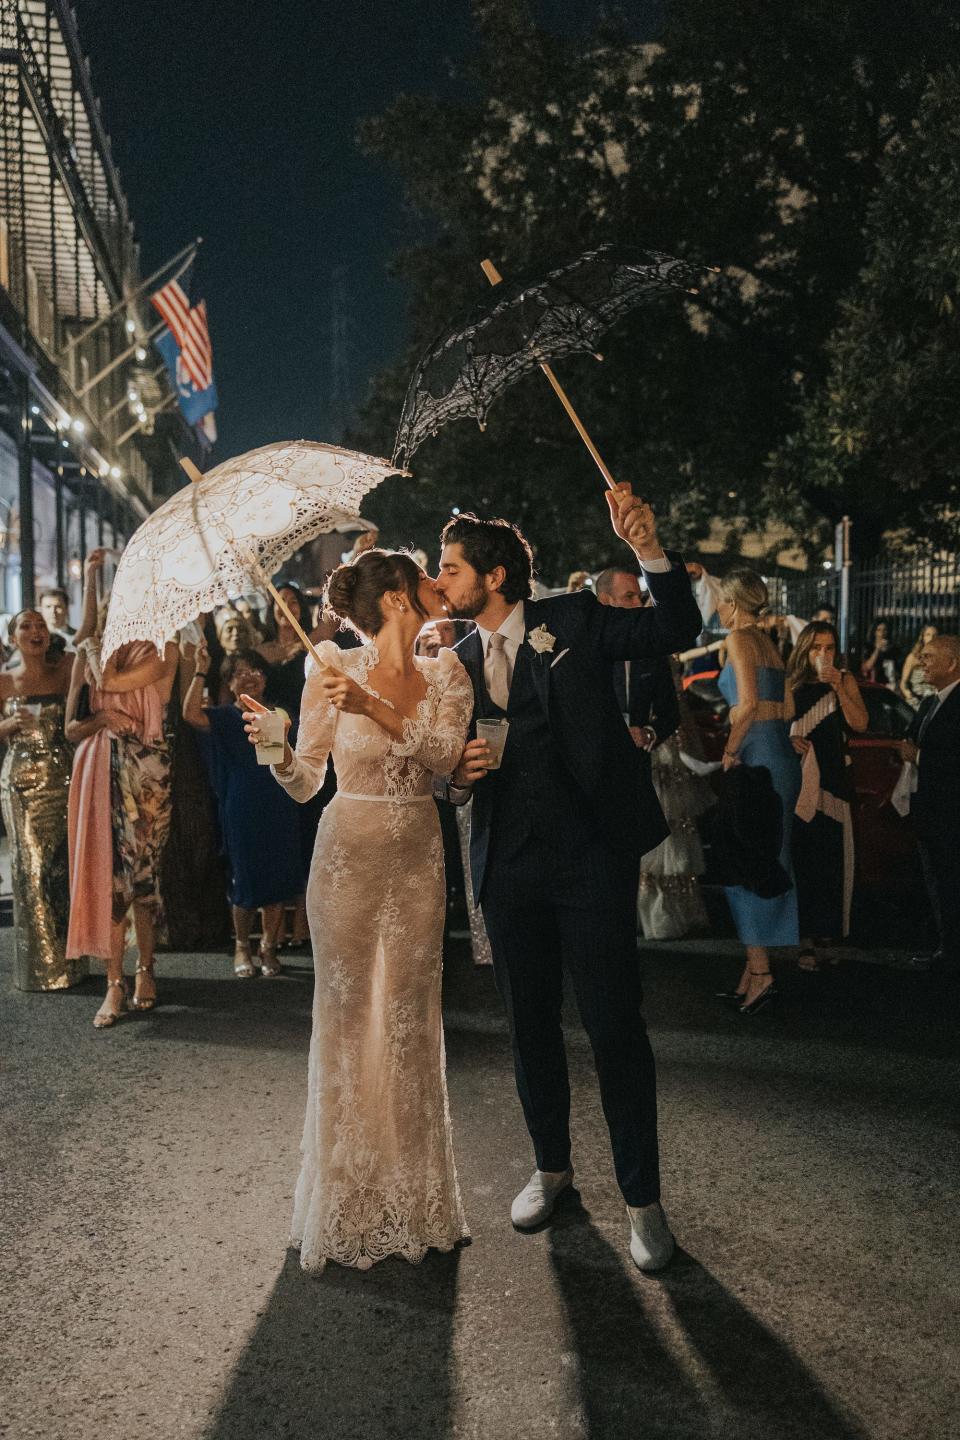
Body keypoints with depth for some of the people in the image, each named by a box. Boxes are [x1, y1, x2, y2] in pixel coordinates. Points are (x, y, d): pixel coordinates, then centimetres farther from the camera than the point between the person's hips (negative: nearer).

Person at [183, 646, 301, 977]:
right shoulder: (225, 717, -2)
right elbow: (191, 714, -22)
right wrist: (200, 672, -22)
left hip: (280, 809, 3)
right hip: (242, 811, -3)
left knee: (278, 878, 5)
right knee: (246, 880, 3)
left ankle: (268, 947, 19)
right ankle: (241, 947, 22)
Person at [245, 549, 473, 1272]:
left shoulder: (446, 672, 1)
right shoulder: (334, 671, -8)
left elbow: (445, 756, -15)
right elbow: (305, 782, -3)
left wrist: (374, 707, -26)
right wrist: (276, 751, -24)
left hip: (420, 859, 3)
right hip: (349, 855, -3)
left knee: (411, 1021, 10)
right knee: (346, 1017, 6)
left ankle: (412, 1189, 27)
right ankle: (347, 1197, 23)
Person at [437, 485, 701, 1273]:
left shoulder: (573, 620, -2)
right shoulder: (459, 661, 11)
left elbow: (675, 630, -12)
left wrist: (648, 548, -26)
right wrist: (460, 774, -5)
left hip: (592, 856, -5)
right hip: (509, 864, 5)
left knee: (616, 1025, -1)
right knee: (531, 1024, 15)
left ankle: (642, 1196, 15)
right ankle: (551, 1165, 36)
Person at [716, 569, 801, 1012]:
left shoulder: (739, 638, -7)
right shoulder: (768, 642, 18)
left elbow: (748, 703, -19)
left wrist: (730, 751, -9)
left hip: (757, 758, -9)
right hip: (780, 755, 9)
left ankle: (760, 972, -5)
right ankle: (755, 968, 16)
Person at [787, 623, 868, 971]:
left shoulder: (846, 682, 6)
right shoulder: (790, 684, 2)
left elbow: (860, 724, -6)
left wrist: (839, 689, -16)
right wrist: (790, 738, -14)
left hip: (832, 780, 1)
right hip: (796, 781, -1)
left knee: (830, 855, 1)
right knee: (802, 856, -4)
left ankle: (825, 925, 18)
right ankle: (806, 939, 1)